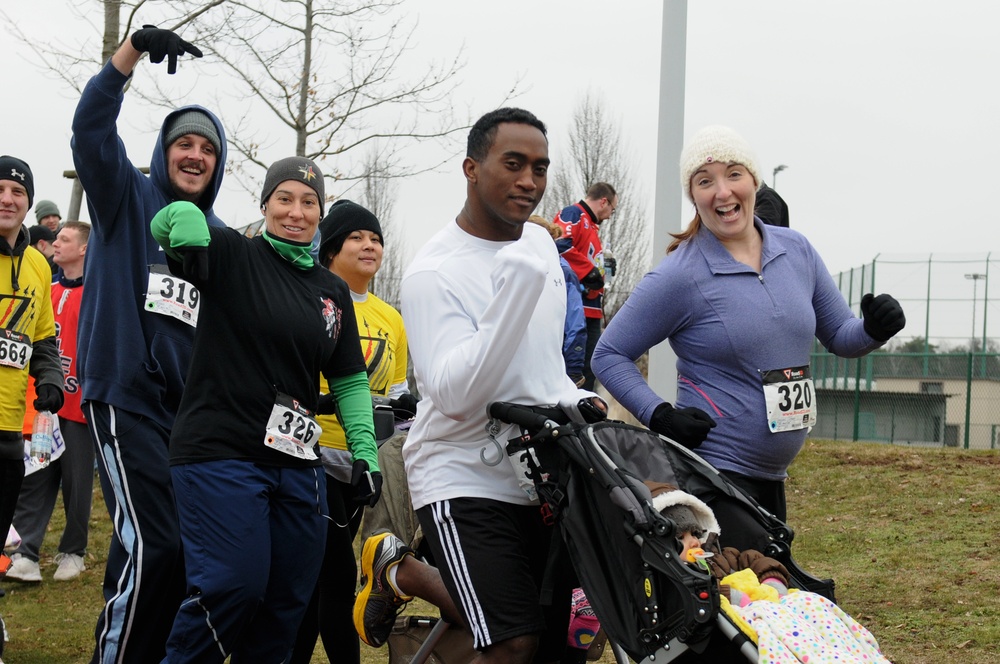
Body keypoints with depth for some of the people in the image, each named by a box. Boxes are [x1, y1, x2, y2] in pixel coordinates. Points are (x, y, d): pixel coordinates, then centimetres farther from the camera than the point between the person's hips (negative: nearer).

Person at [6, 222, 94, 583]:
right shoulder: (48, 290, 13)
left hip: (79, 405, -5)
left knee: (76, 482, 4)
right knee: (34, 480, 0)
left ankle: (73, 553, 17)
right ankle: (26, 555, -1)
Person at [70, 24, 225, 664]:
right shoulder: (130, 198, 3)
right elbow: (91, 127, -14)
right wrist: (133, 50, -26)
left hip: (191, 409, 6)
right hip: (127, 397, -5)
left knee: (182, 545, 5)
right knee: (151, 544, -16)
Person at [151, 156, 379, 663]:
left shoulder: (333, 291, 13)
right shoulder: (232, 256, -3)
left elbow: (350, 379, 14)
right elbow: (178, 217, -20)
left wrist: (365, 451, 6)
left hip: (297, 463, 6)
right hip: (220, 452, -6)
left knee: (288, 600, 10)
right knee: (236, 584, -13)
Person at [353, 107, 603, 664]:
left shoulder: (542, 243, 8)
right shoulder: (435, 272, -15)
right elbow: (454, 395, -26)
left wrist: (574, 401, 3)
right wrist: (518, 286, -31)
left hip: (541, 475, 7)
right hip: (465, 481, -7)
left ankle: (402, 574, 21)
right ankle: (397, 570, 10)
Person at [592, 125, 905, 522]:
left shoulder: (796, 251, 4)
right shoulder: (680, 276, -12)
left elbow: (839, 336, 14)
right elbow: (609, 355, -6)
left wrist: (874, 329, -8)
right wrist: (658, 415, -18)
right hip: (713, 469, -6)